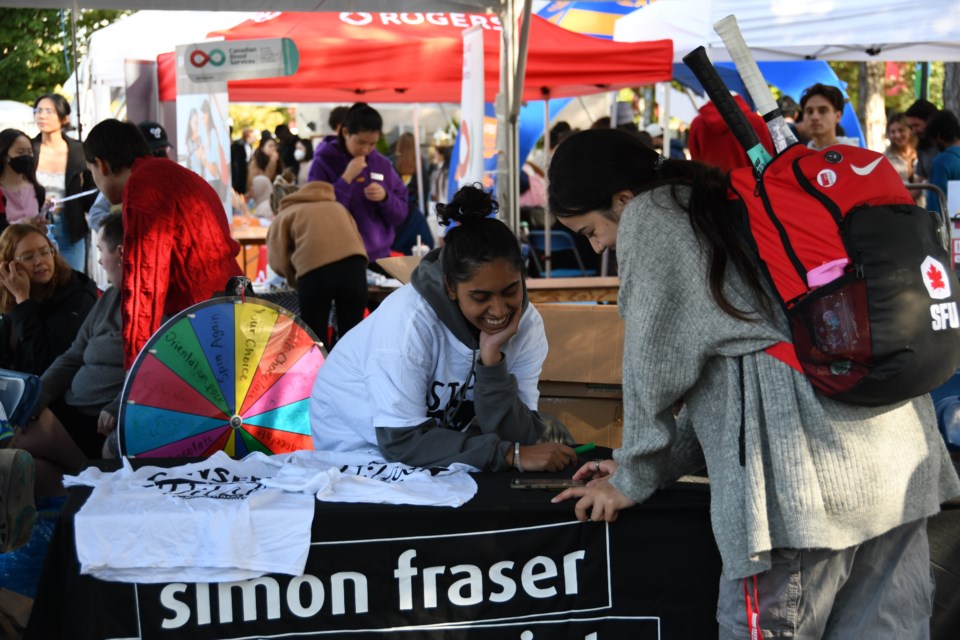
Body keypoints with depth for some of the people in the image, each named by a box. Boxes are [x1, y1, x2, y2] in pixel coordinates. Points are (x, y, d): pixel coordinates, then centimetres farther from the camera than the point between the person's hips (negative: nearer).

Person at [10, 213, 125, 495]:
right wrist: (36, 397, 5)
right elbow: (73, 358, 19)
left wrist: (117, 409, -28)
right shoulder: (109, 298, 19)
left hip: (103, 425, -9)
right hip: (70, 409, 10)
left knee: (14, 442, -22)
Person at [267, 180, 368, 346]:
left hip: (315, 266, -3)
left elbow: (279, 260, 14)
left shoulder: (284, 216, 26)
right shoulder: (337, 207, 37)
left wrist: (296, 280, 32)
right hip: (353, 261, 3)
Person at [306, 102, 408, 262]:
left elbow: (400, 215, 9)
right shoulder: (323, 162, -5)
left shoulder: (383, 164, 7)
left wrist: (385, 197, -11)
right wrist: (346, 179, -18)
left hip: (379, 257, 4)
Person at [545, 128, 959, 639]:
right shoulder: (727, 204, 27)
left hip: (806, 469, -9)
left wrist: (634, 478, 12)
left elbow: (657, 363, -1)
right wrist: (657, 461, 27)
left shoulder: (650, 216, 1)